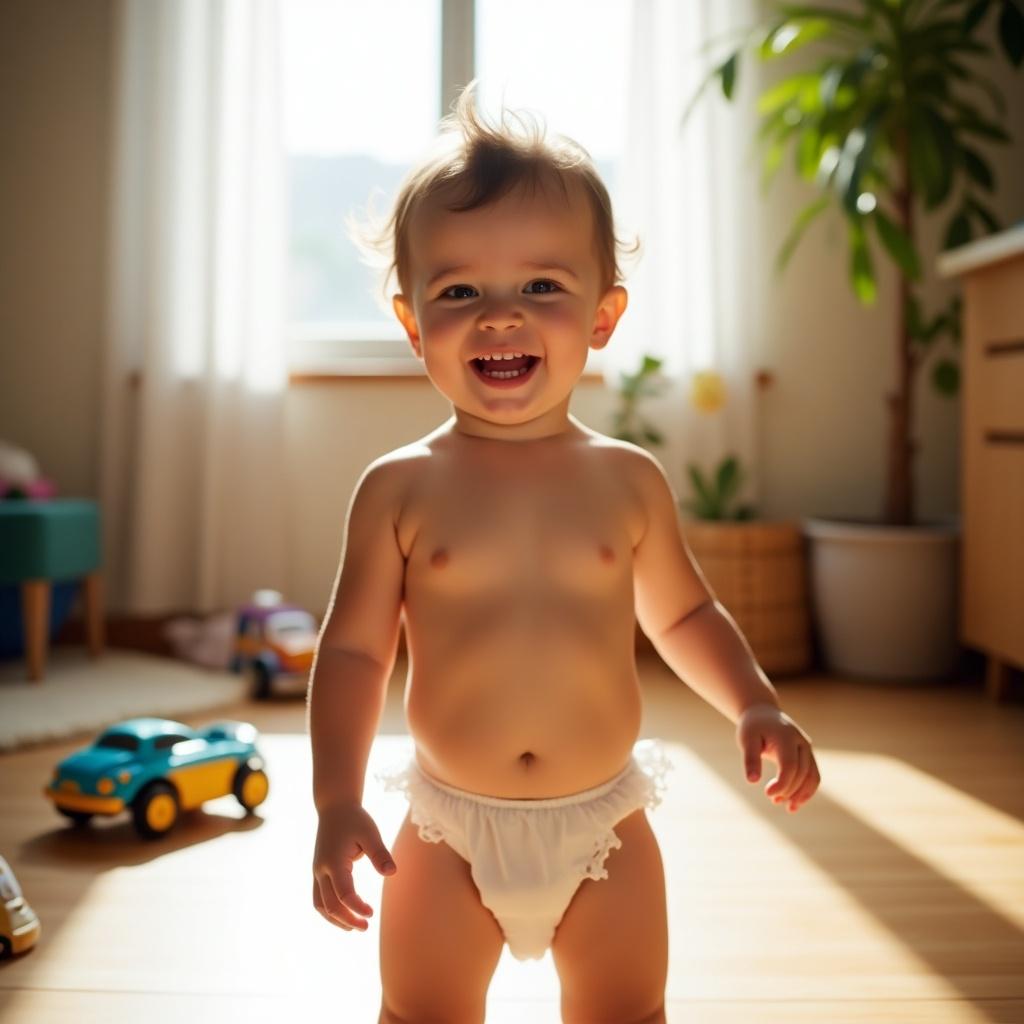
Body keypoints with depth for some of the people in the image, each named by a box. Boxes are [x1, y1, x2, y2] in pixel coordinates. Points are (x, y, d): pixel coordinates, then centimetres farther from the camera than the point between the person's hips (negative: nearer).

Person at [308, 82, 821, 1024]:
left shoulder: (629, 479, -5)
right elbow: (355, 648, -5)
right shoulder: (400, 488, -10)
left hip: (603, 823, 1)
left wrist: (755, 705, -3)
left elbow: (683, 613, 9)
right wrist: (337, 801, -11)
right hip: (451, 831, -1)